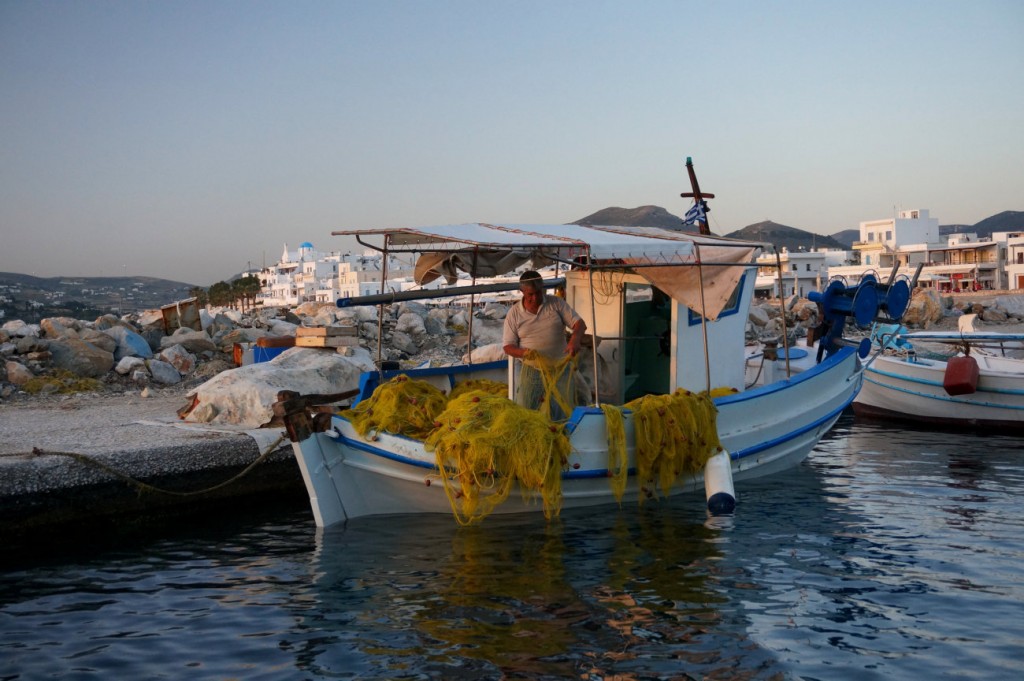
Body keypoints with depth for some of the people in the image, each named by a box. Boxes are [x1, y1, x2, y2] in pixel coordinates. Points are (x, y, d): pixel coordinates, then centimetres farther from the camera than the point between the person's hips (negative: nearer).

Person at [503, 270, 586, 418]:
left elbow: (579, 323, -5)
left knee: (566, 415, 1)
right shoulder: (514, 313, -1)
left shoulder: (556, 303, -1)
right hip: (532, 371, 0)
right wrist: (525, 352, -22)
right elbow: (508, 347, -1)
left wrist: (575, 339, -27)